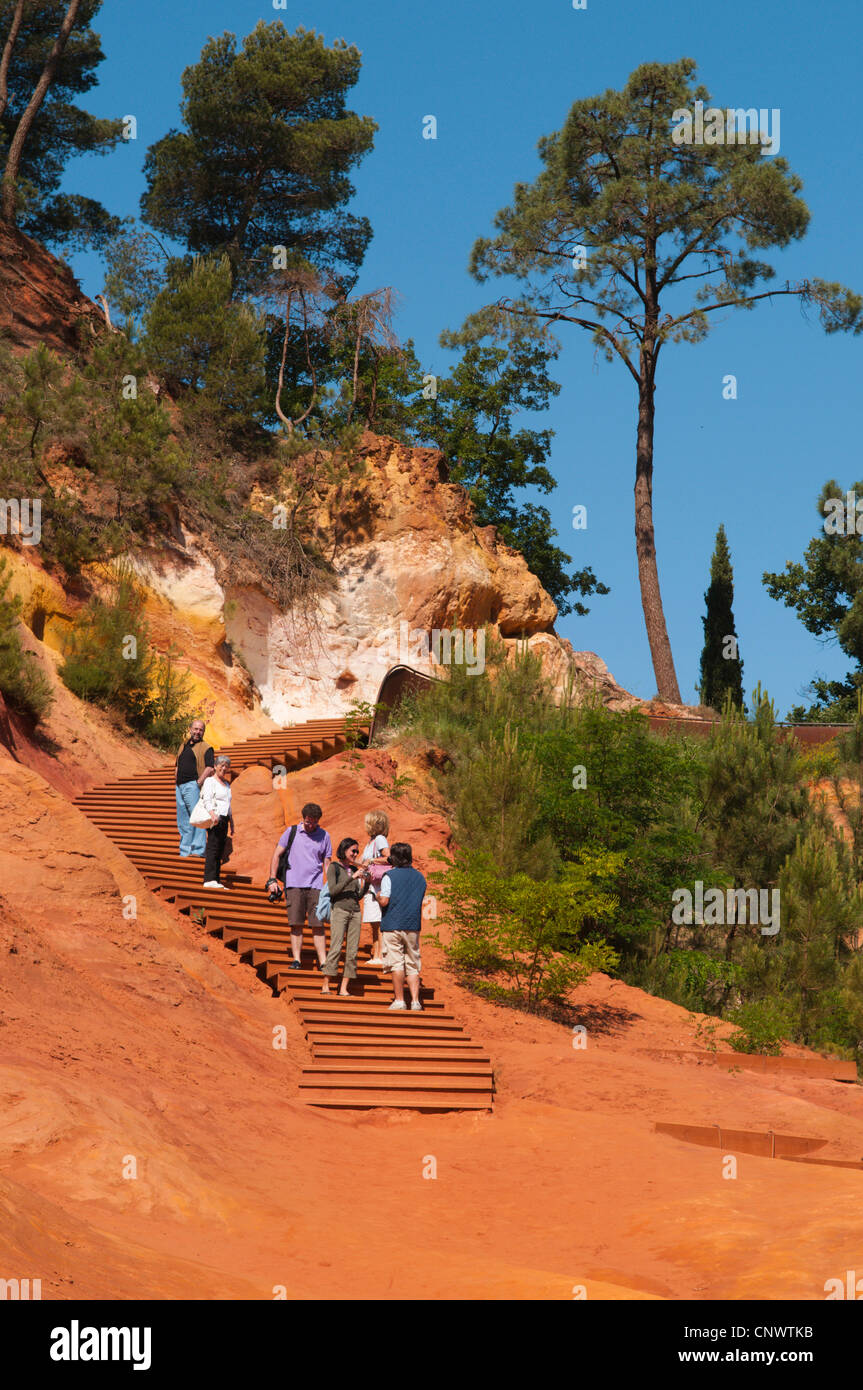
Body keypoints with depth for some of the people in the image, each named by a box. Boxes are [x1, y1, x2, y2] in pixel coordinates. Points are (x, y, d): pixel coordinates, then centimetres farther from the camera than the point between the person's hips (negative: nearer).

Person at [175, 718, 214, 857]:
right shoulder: (184, 745, 20)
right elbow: (177, 764, 26)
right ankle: (185, 850, 17)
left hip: (193, 785, -8)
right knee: (183, 822, 11)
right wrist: (177, 780, 11)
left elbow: (209, 767, -12)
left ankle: (198, 849, -11)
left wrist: (199, 782, -21)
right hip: (180, 786, 8)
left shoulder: (206, 748, -2)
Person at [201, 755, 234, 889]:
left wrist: (231, 823, 25)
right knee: (213, 849, -15)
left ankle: (216, 880, 5)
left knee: (220, 851, 5)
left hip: (224, 820, 8)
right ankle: (209, 879, -21)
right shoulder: (210, 781, -2)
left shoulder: (227, 784, 24)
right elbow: (207, 800, -13)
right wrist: (213, 814, -29)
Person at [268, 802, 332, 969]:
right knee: (296, 924, -2)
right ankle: (296, 960, 2)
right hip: (294, 885, -1)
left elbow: (327, 863, 13)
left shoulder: (324, 836, 9)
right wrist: (272, 879, -1)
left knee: (318, 925, -3)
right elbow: (276, 854, 7)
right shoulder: (292, 832, 5)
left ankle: (323, 962, -3)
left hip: (315, 886, 1)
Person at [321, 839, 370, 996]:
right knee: (336, 948, -14)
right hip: (339, 910, -6)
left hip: (355, 912, 6)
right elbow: (333, 890, -12)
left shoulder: (354, 869, 17)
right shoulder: (334, 867, 1)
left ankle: (343, 989, -1)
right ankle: (325, 986, -10)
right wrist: (352, 877, -16)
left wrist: (366, 882, 2)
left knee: (352, 951, -1)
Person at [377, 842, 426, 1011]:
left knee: (396, 964, 0)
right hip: (413, 926, 4)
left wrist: (378, 895, 7)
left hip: (393, 925, -4)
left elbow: (384, 901, -13)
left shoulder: (389, 876, -7)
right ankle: (415, 1002, 0)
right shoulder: (420, 877, 10)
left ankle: (399, 1000, 0)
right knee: (412, 966, 7)